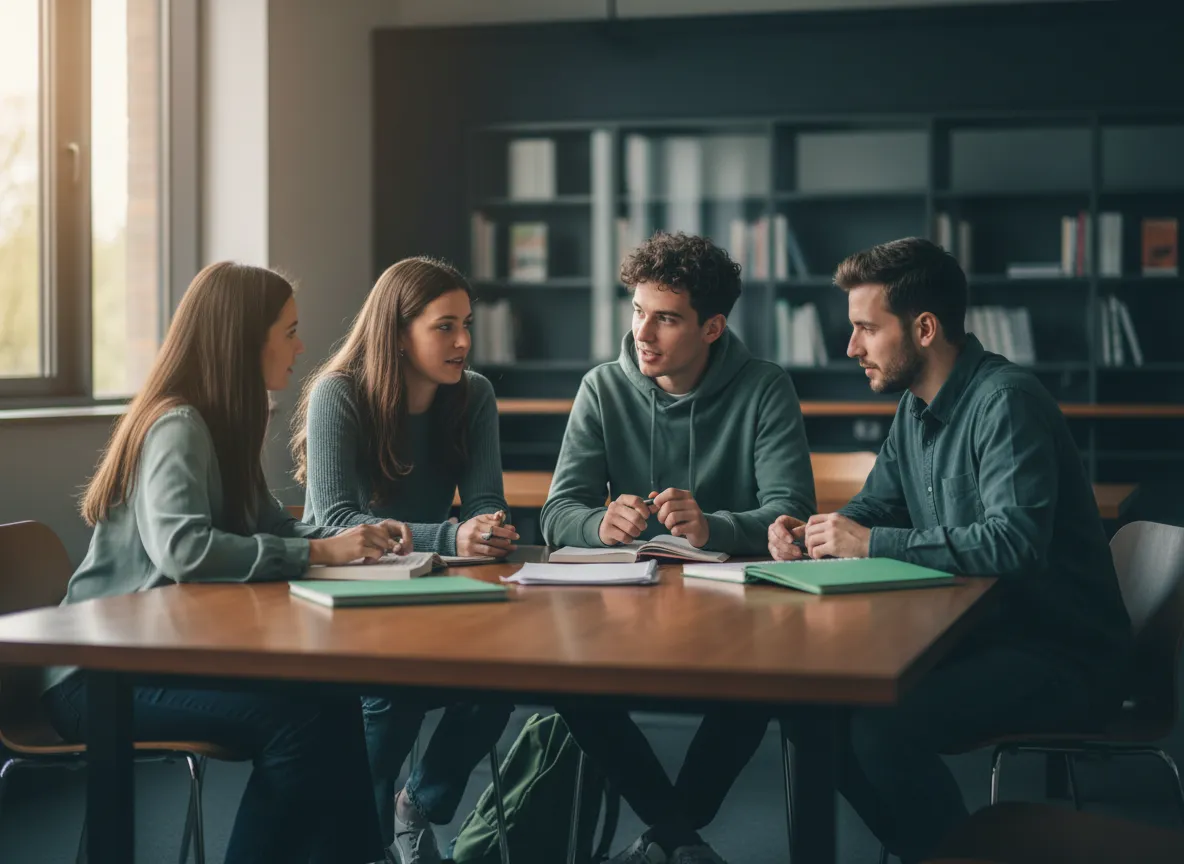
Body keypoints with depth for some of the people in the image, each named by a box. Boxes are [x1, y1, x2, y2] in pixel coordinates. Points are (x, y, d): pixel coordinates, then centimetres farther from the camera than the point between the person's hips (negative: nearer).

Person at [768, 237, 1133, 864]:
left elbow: (1013, 542, -32)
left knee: (882, 726, -29)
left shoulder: (1006, 401, -20)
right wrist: (810, 535, -4)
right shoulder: (915, 407, 10)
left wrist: (872, 543, -25)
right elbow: (873, 508, 20)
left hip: (1063, 658, -9)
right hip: (972, 634, 9)